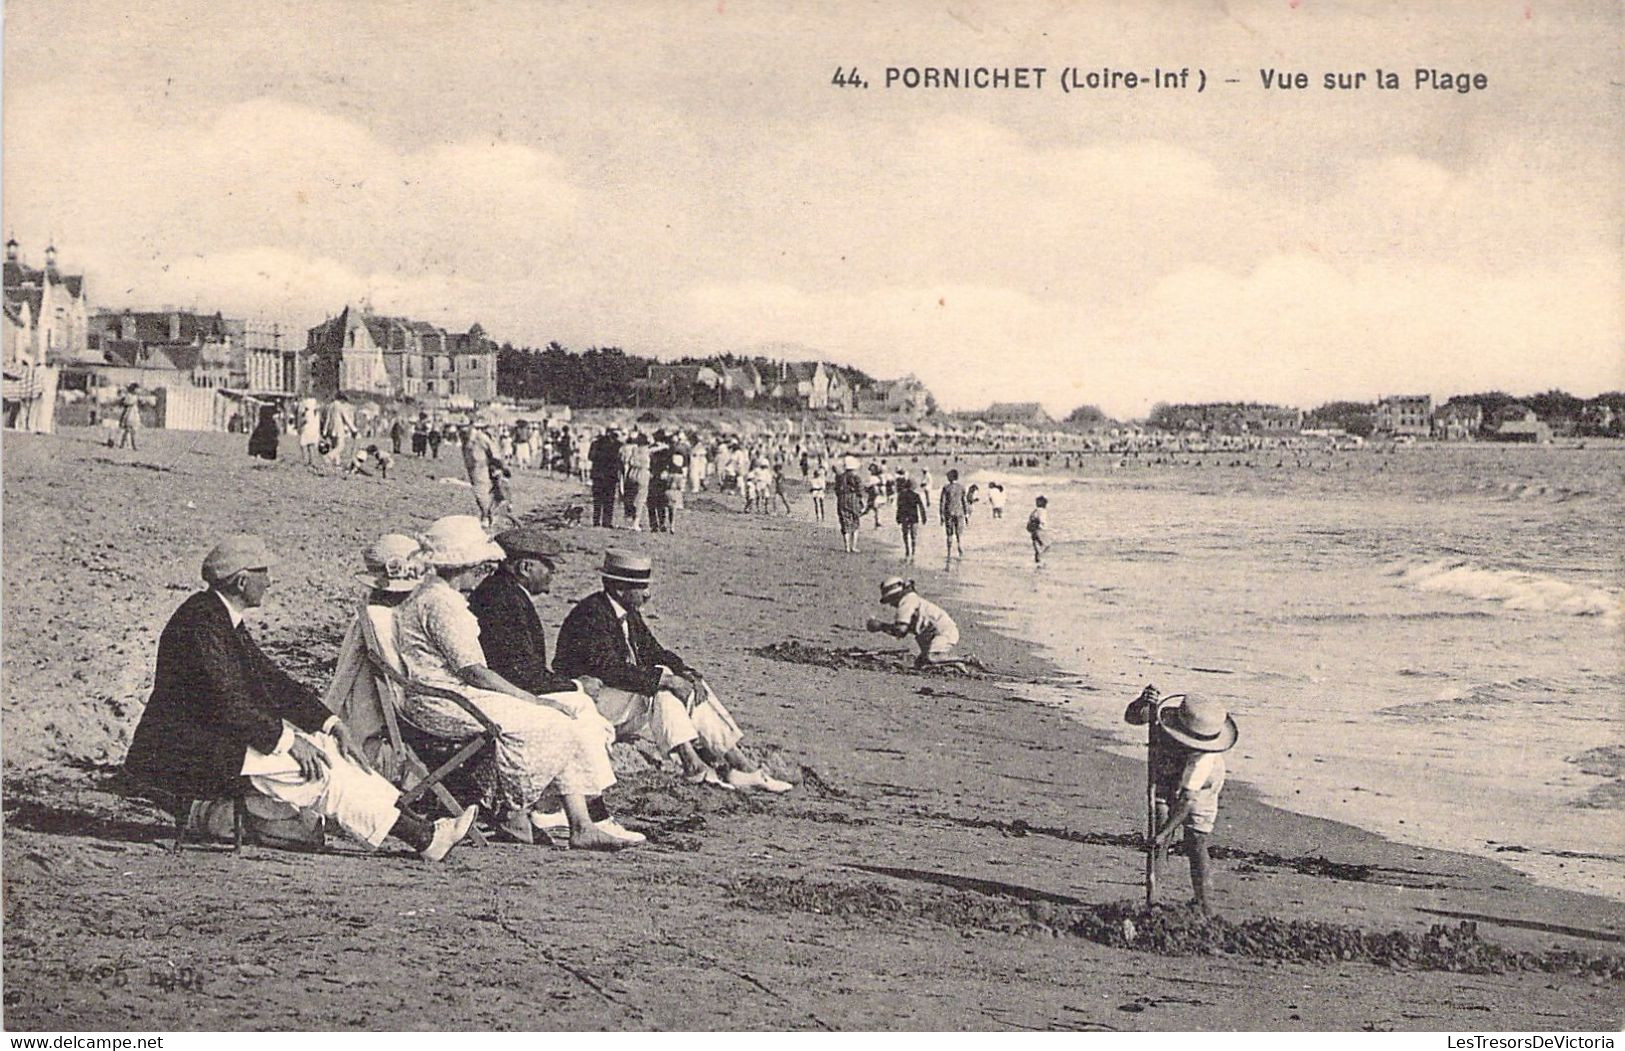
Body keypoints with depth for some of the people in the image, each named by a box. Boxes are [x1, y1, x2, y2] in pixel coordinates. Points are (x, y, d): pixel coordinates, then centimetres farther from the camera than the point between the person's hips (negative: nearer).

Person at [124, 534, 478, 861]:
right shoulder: (200, 620, -20)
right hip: (189, 750, -9)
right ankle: (420, 837, -13)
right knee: (315, 766, -17)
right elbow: (224, 700, -25)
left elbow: (269, 677, 12)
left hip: (219, 734, 10)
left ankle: (422, 830, -8)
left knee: (325, 748, -3)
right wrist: (286, 740, -21)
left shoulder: (226, 619, 11)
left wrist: (330, 723, 2)